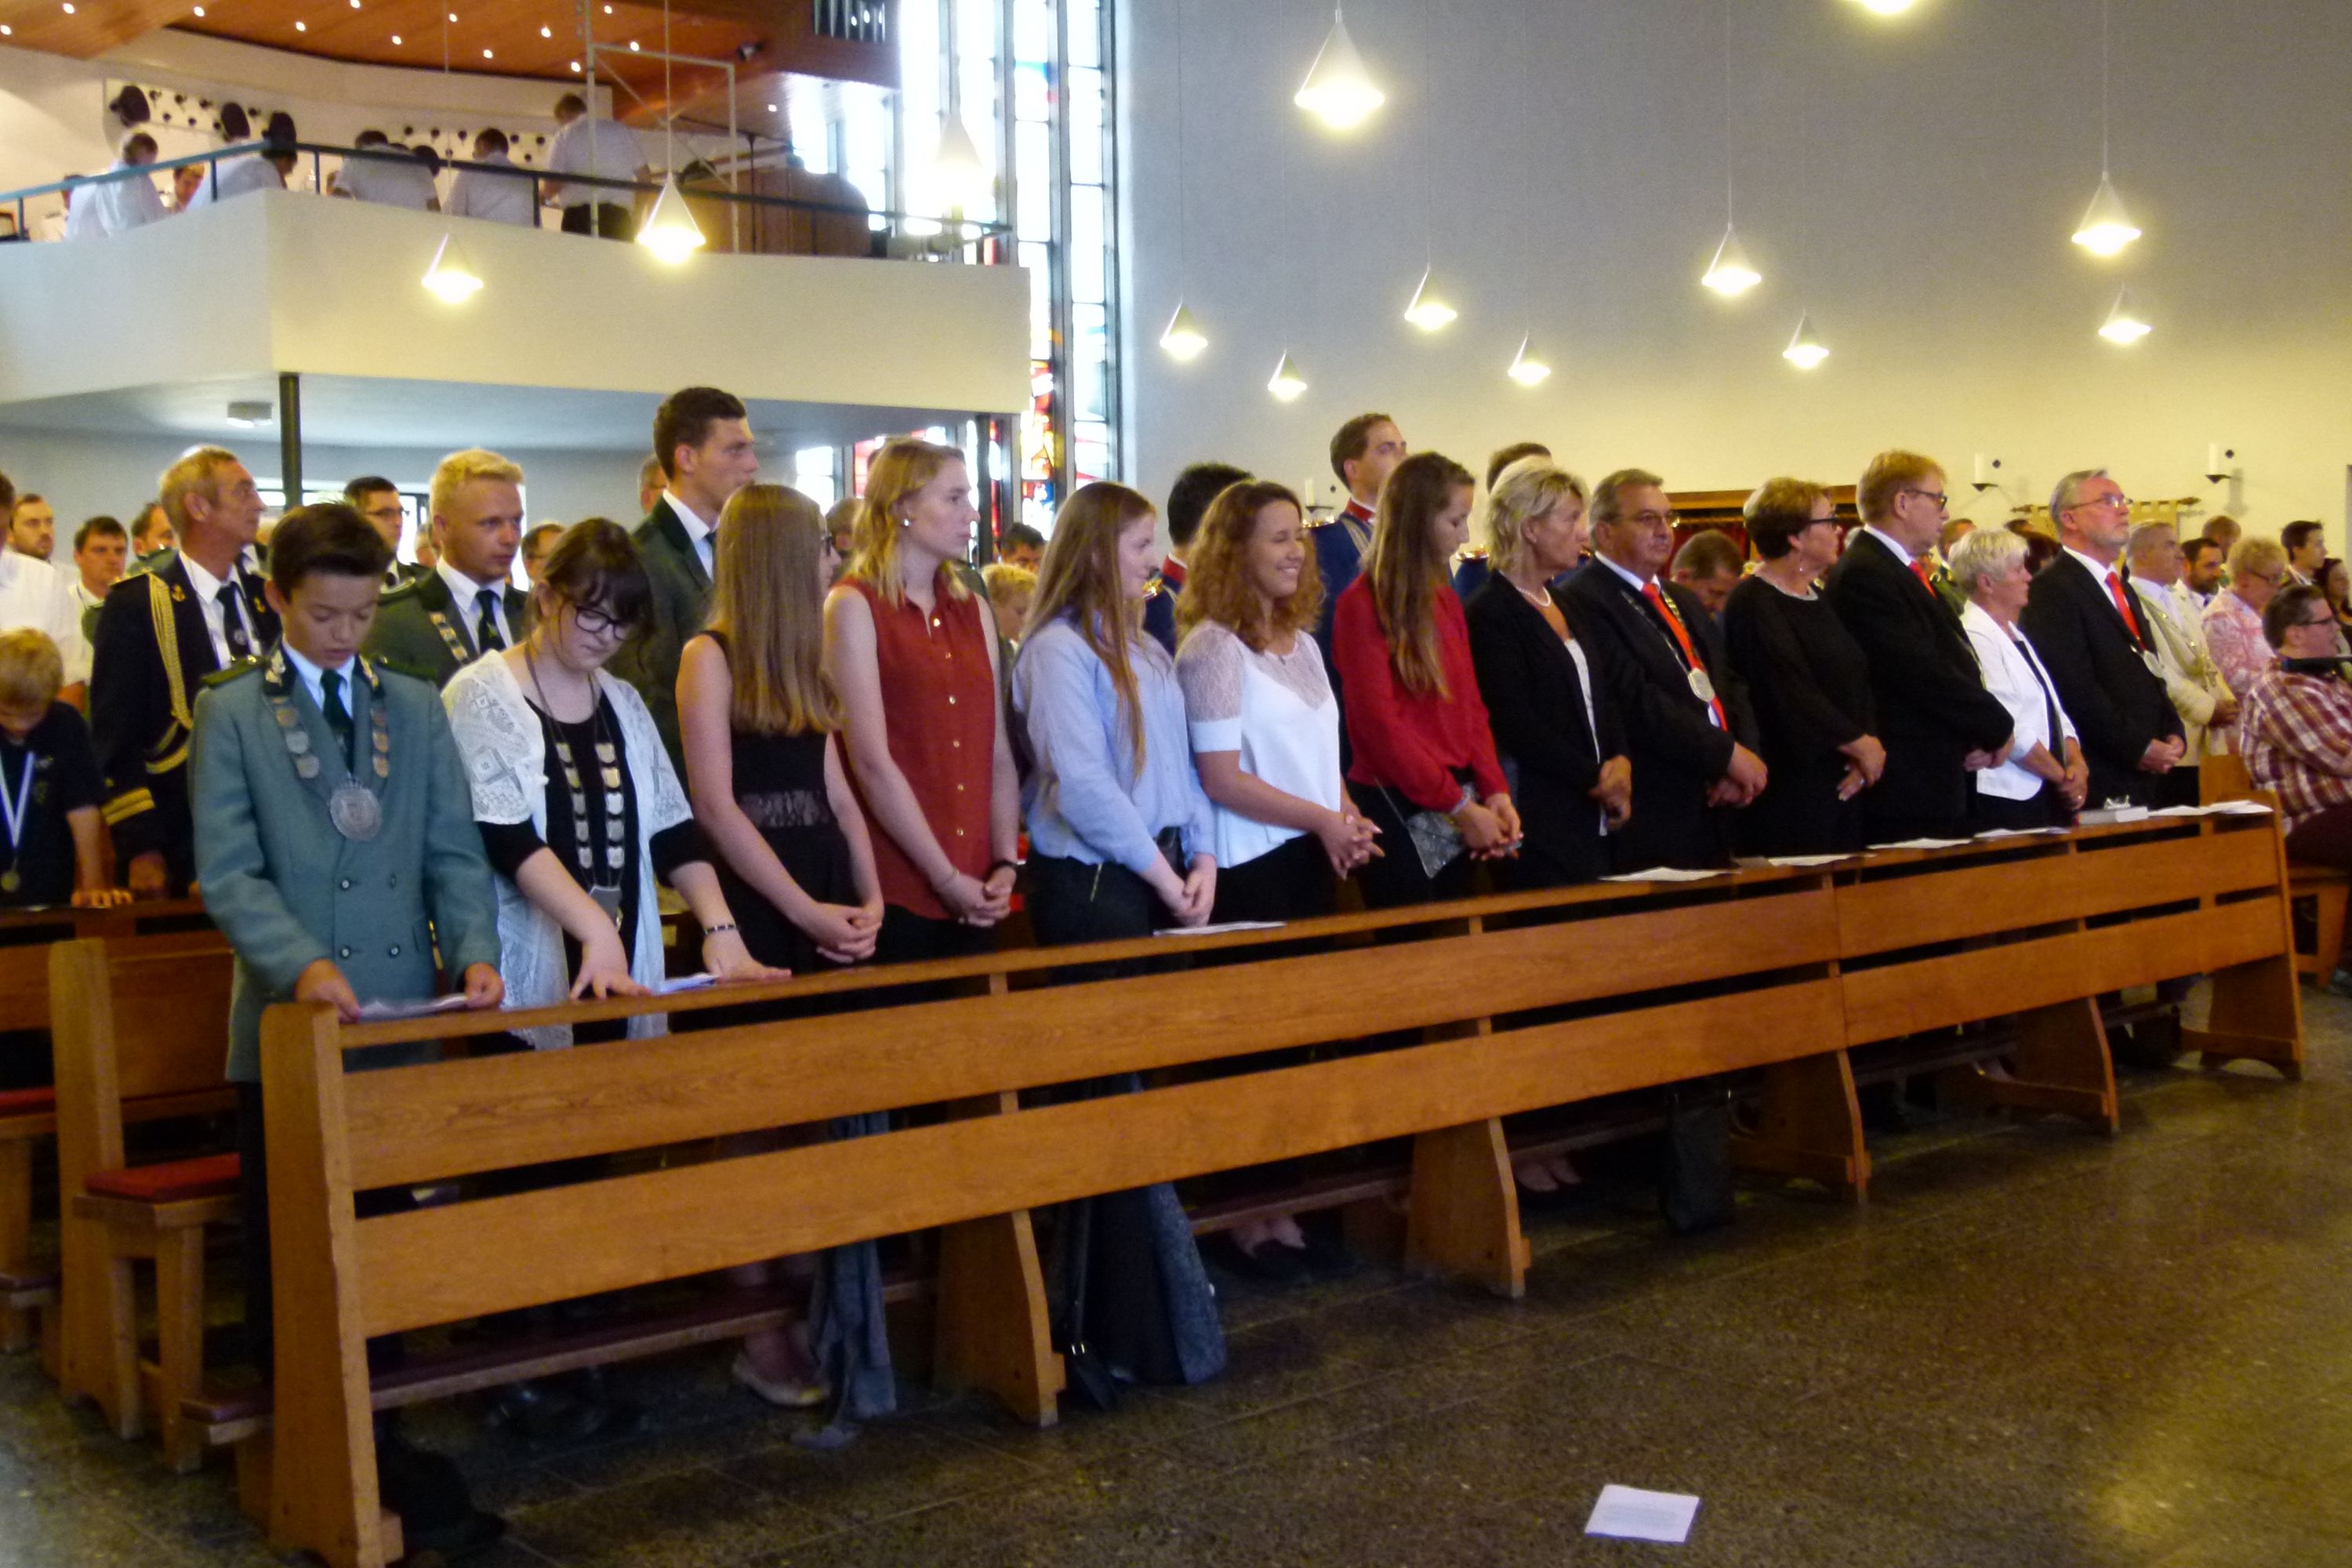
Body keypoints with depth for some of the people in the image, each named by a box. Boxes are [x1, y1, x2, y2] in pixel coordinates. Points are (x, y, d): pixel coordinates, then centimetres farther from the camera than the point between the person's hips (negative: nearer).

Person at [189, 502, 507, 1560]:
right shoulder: (231, 714, 2)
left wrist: (473, 950, -10)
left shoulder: (414, 709, 12)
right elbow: (229, 874, -6)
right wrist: (301, 963, -22)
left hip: (404, 1017, 3)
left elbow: (453, 852, 7)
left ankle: (372, 1443, 18)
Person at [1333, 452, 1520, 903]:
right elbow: (1378, 722, -15)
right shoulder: (1362, 605, -10)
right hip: (1397, 808, -7)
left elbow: (1470, 705, 12)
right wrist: (1460, 806, -15)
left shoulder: (1445, 600, 13)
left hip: (1460, 808, 7)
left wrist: (1494, 790, -3)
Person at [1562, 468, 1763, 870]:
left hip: (1714, 813, 8)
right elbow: (1635, 700, -18)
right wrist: (1727, 754, -15)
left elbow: (1730, 686, 17)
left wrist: (1745, 755, -3)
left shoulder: (1683, 601, 21)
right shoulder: (1582, 602, -9)